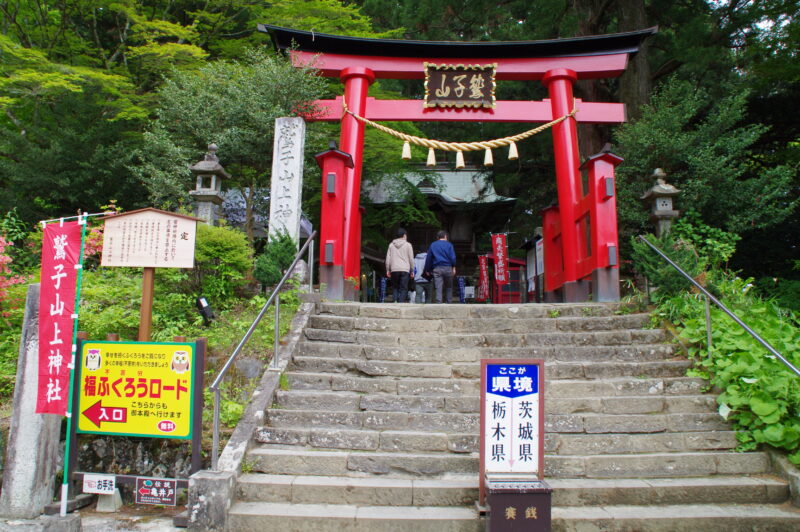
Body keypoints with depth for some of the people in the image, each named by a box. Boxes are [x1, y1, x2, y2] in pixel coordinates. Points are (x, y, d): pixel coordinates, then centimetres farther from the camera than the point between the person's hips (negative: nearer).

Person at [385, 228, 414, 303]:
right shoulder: (408, 245, 3)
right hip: (405, 269, -2)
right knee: (403, 288, 0)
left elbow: (388, 258, 9)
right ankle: (401, 301, -9)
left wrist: (388, 270, 13)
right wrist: (412, 270, 11)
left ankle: (395, 300, -4)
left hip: (394, 270, 2)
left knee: (395, 287, 11)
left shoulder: (391, 245, 11)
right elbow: (411, 259, 3)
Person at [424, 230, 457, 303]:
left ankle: (438, 302, -13)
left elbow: (428, 258, 12)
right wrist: (454, 267, 1)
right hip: (447, 268, -1)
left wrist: (427, 270, 17)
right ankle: (448, 303, 10)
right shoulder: (449, 245, 4)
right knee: (449, 287, 11)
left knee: (438, 288, -3)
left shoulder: (432, 245, 11)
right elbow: (453, 257, -5)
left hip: (436, 268, 1)